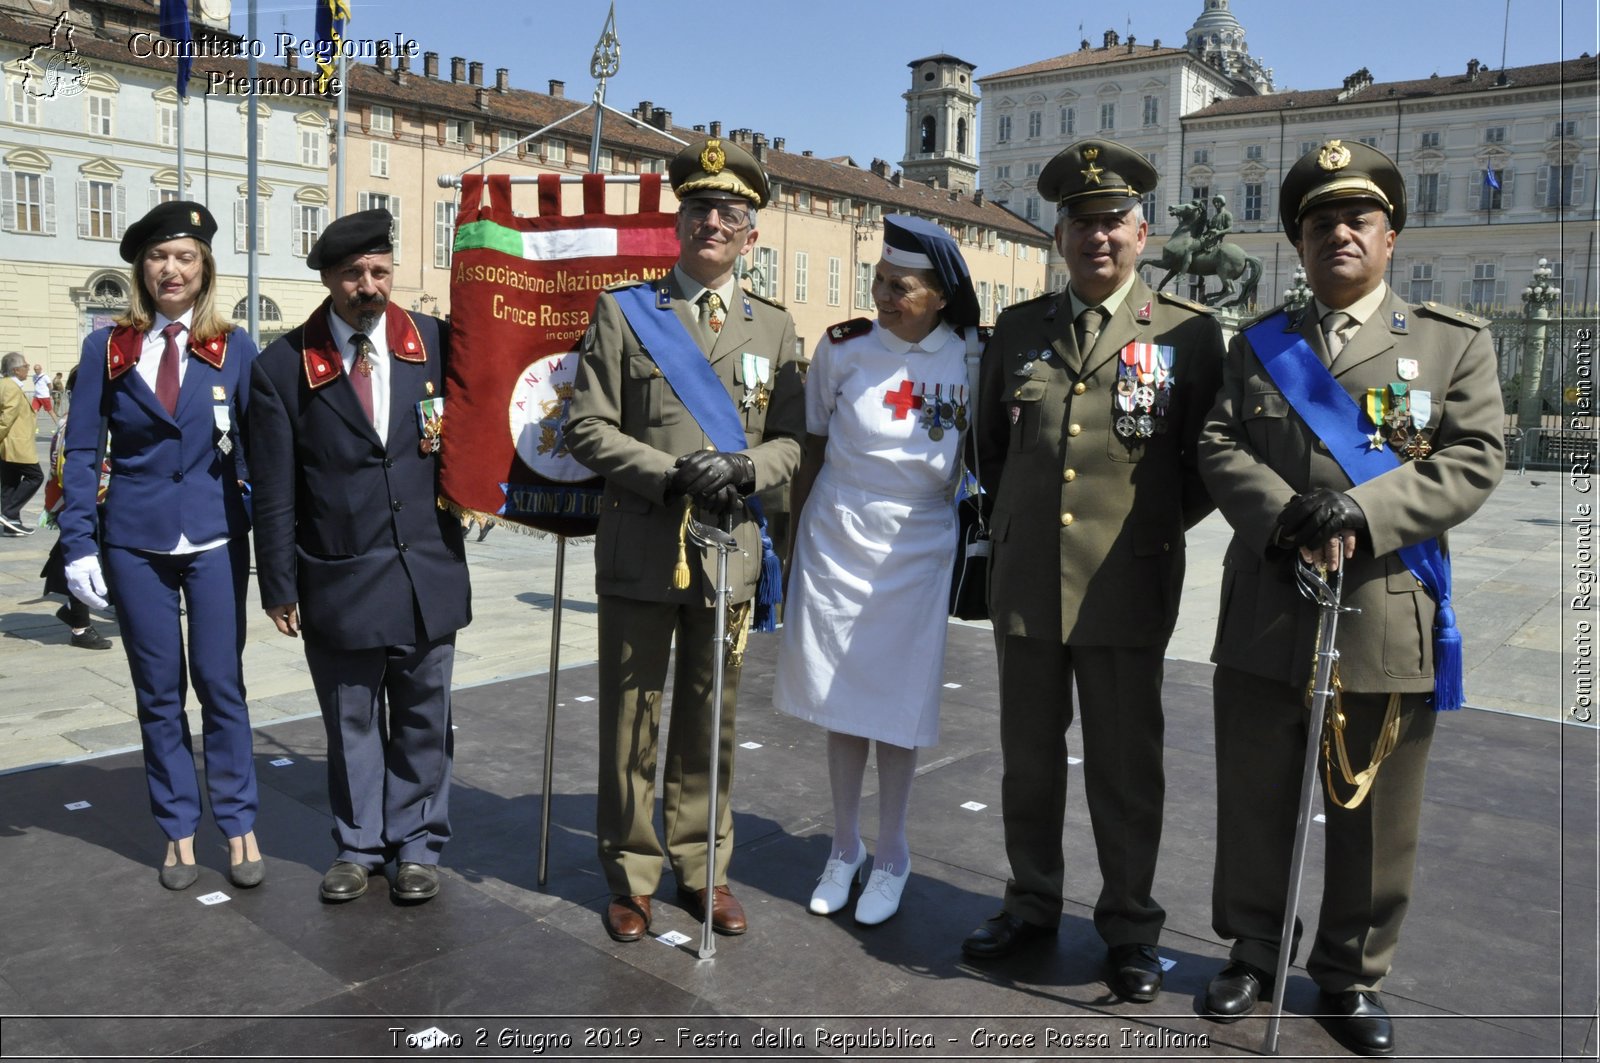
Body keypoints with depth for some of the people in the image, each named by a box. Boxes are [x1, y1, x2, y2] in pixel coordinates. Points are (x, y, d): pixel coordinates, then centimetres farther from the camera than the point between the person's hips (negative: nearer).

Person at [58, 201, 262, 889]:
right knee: (158, 692, 9)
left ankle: (238, 825, 17)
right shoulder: (107, 348, 3)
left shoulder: (234, 347, 1)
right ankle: (178, 830, 22)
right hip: (135, 542, 1)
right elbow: (83, 452, 4)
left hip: (214, 536, -1)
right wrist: (79, 546, -3)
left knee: (220, 683, 2)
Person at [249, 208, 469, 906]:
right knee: (351, 725, 13)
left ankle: (417, 844, 28)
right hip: (339, 582, -1)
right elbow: (274, 493, -1)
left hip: (428, 578, 1)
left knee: (423, 720, 12)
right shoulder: (283, 366, -3)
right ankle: (359, 844, 31)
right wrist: (280, 587, -1)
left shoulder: (438, 344, 0)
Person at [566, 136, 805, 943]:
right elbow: (588, 428, -3)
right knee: (630, 723, 7)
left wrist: (747, 469, -13)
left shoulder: (773, 326, 10)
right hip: (639, 551, -2)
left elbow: (792, 437, 8)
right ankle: (630, 876, 24)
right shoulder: (622, 311, 3)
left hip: (727, 553, 2)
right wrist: (673, 475, -15)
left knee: (709, 724, 12)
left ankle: (703, 869, 28)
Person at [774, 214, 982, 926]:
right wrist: (791, 543, 6)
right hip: (836, 548, 1)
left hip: (916, 558, -1)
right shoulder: (843, 349, -4)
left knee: (897, 713, 6)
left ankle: (890, 859, 25)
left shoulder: (971, 360, -5)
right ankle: (844, 851, 28)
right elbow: (813, 448, 4)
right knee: (841, 705, 10)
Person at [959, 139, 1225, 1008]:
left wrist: (1154, 528, 1)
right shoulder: (1017, 329, 7)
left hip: (1127, 589, -3)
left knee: (1127, 768, 8)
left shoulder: (1189, 334, -1)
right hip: (1024, 580, 3)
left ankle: (1129, 926, 26)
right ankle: (1032, 904, 32)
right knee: (1028, 759, 14)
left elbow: (1209, 461, 5)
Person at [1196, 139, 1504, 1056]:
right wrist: (1281, 514, -17)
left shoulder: (1456, 342, 5)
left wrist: (1363, 509, -19)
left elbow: (1474, 461, -4)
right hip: (1264, 619, 2)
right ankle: (1254, 950, 32)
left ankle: (1355, 971, 31)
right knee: (1254, 801, 13)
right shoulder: (1258, 345, 10)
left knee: (1373, 817, 11)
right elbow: (1220, 447, 1)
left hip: (1389, 621, -1)